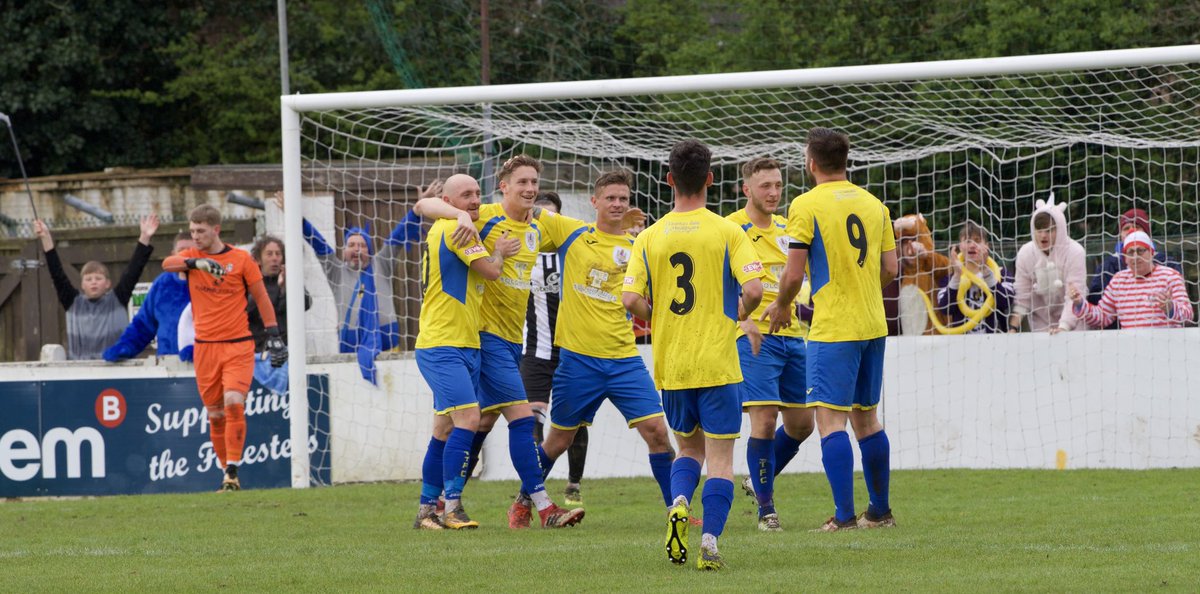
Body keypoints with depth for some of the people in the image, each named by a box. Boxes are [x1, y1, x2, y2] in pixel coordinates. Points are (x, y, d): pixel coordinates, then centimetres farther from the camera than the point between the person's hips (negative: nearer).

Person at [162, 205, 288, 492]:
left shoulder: (241, 259, 0)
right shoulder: (191, 256, 5)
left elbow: (261, 298, 6)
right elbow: (167, 264, -17)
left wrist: (274, 335, 1)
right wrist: (197, 262, -35)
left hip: (238, 345, -3)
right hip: (205, 347, 3)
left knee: (233, 403, -20)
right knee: (215, 414, 5)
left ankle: (233, 470, -17)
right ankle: (226, 471, 18)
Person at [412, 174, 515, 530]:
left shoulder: (451, 230, 20)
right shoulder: (453, 228, -10)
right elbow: (490, 271, -14)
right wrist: (499, 251, 4)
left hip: (464, 346, 10)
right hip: (442, 344, -10)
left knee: (446, 429, 11)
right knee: (468, 417, -19)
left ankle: (427, 510, 16)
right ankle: (452, 508, -21)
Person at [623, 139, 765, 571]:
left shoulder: (649, 237, 2)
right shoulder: (727, 232, -5)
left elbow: (630, 299, -5)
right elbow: (753, 288, -14)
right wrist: (739, 315, 8)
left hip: (669, 364, 3)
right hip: (717, 363, -3)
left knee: (689, 448, 20)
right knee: (720, 456, 2)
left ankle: (679, 504, -8)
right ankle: (710, 543, -10)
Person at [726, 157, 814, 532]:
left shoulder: (786, 229, 14)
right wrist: (745, 320, -24)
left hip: (790, 334, 7)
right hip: (754, 336, -7)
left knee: (801, 422, 9)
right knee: (764, 419, -13)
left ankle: (760, 480, 31)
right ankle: (765, 508, -3)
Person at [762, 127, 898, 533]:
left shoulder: (806, 206, -9)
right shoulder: (874, 204, 9)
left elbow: (794, 274, -12)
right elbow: (890, 268, 11)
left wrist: (782, 306, 7)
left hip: (832, 328, -7)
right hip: (873, 325, 7)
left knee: (830, 418, -6)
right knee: (866, 417, 15)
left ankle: (844, 515, -13)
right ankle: (880, 511, 20)